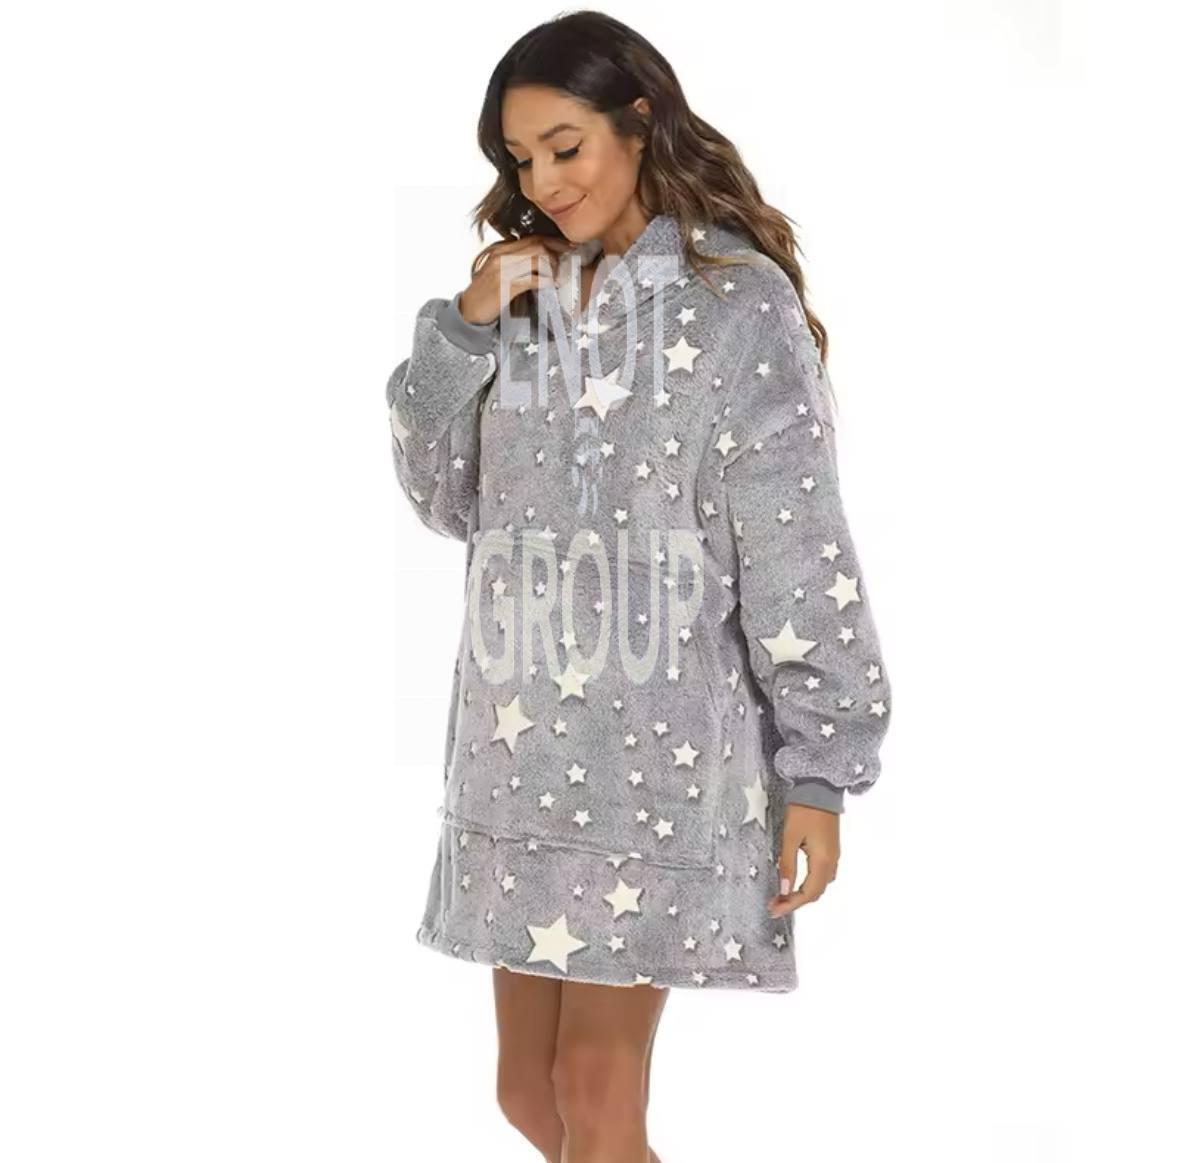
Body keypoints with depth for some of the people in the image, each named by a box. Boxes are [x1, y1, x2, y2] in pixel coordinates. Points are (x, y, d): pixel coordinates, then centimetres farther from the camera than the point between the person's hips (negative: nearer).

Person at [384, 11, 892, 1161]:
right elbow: (449, 499, 13)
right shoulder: (526, 298, 12)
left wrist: (819, 770, -12)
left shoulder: (737, 302, -7)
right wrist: (462, 332, -1)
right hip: (521, 731, 6)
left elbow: (797, 550, -10)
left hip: (662, 730, -6)